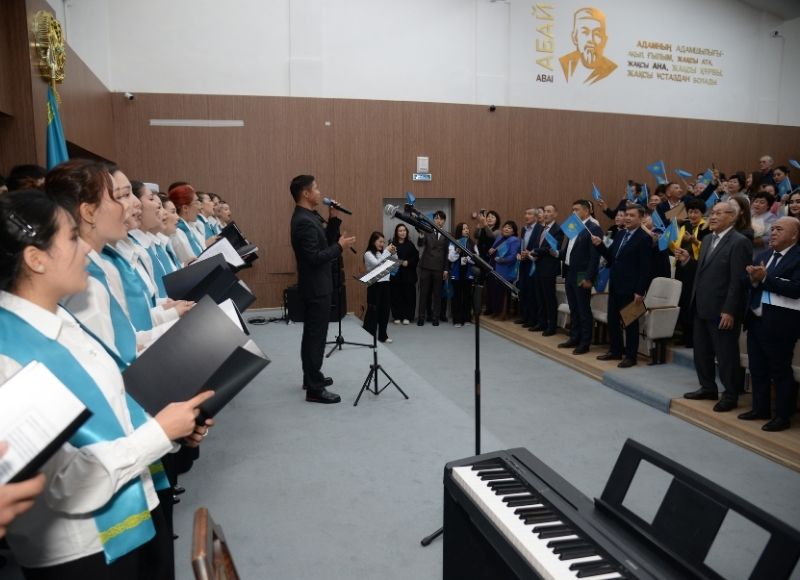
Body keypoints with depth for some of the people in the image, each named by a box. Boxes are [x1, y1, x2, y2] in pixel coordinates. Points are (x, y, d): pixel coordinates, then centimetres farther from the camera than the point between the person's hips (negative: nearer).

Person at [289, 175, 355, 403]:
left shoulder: (309, 216, 10)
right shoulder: (303, 221, -22)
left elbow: (325, 242, 11)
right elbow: (314, 257, -27)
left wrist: (333, 219, 3)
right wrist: (340, 247, -19)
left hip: (317, 285, 11)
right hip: (315, 287, -11)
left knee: (313, 334, 19)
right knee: (316, 335, -4)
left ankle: (312, 376, 32)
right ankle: (314, 389, 3)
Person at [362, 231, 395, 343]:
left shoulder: (382, 253, 12)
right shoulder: (368, 254, -5)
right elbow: (377, 264, -22)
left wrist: (393, 254, -2)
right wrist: (387, 251, -17)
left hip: (385, 283, 6)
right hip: (374, 285, -6)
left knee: (384, 309, 8)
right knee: (373, 310, -4)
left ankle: (382, 335, 18)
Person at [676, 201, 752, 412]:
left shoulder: (739, 242, -13)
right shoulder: (707, 240, 13)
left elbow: (738, 281, -17)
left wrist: (729, 311, -20)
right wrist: (687, 260, 1)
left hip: (722, 311, -8)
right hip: (701, 308, 8)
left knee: (726, 354, 5)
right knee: (701, 352, 16)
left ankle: (730, 395, 19)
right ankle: (708, 388, 31)